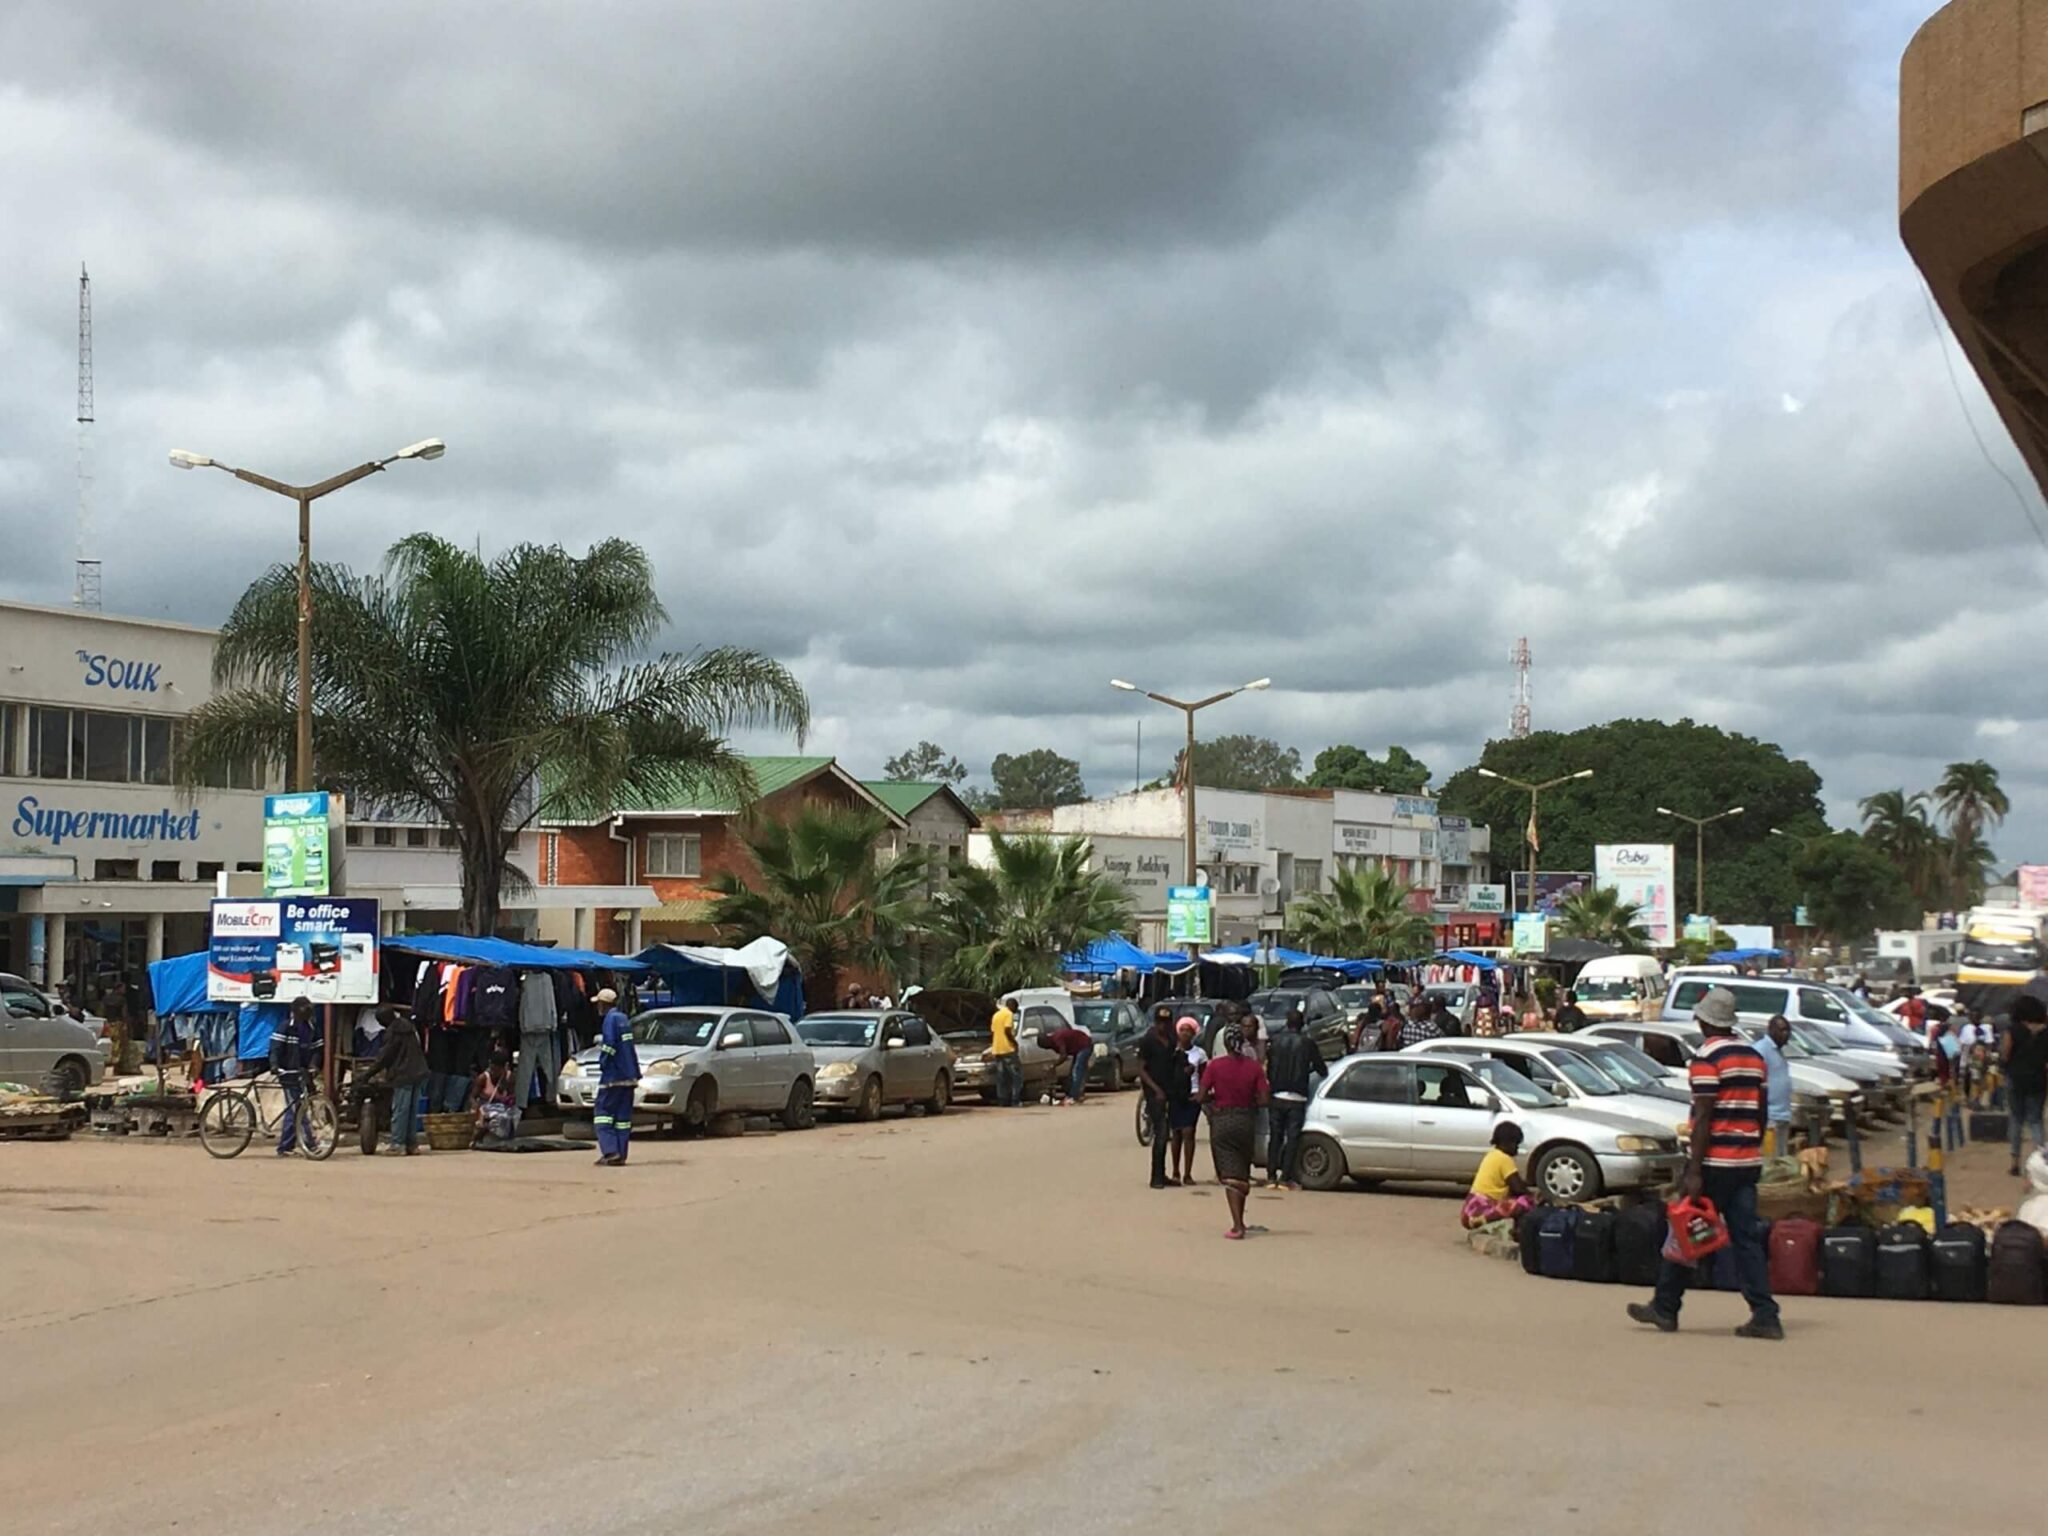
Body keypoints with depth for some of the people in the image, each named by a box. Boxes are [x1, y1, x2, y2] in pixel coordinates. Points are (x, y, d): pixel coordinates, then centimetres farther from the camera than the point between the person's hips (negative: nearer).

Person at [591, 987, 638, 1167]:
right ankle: (620, 1155, 7)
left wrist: (603, 1063, -6)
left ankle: (610, 1152, -16)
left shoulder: (610, 1019, -11)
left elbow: (609, 1045, -20)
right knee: (623, 1115, 8)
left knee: (602, 1111, -5)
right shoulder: (622, 1017, 16)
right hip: (629, 1076, 8)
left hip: (613, 1076, -8)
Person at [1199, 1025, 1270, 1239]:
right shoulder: (1254, 1066, -4)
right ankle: (1239, 1221, 27)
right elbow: (1263, 1099, -7)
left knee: (1230, 1174, -3)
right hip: (1246, 1121, 2)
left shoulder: (1215, 1065, -8)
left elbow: (1202, 1097, -9)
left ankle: (1237, 1225, -13)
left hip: (1222, 1121, -2)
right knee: (1243, 1173, 18)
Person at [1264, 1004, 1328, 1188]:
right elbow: (1322, 1070, 2)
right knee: (1292, 1138, 1)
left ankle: (1271, 1177, 8)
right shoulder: (1307, 1044, -5)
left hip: (1276, 1097, 3)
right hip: (1297, 1098, -2)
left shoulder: (1276, 1041, 2)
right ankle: (1286, 1178, -4)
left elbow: (1268, 1068, 7)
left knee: (1274, 1137, 10)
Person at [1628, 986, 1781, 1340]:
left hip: (1715, 1161, -7)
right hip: (1748, 1161, 7)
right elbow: (1760, 1112, 17)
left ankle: (1665, 1308, 12)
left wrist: (1694, 1171, -17)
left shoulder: (1707, 1057, -12)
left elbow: (1703, 1117, -16)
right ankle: (1765, 1317, -1)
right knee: (1746, 1238, 6)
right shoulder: (1753, 1055, 12)